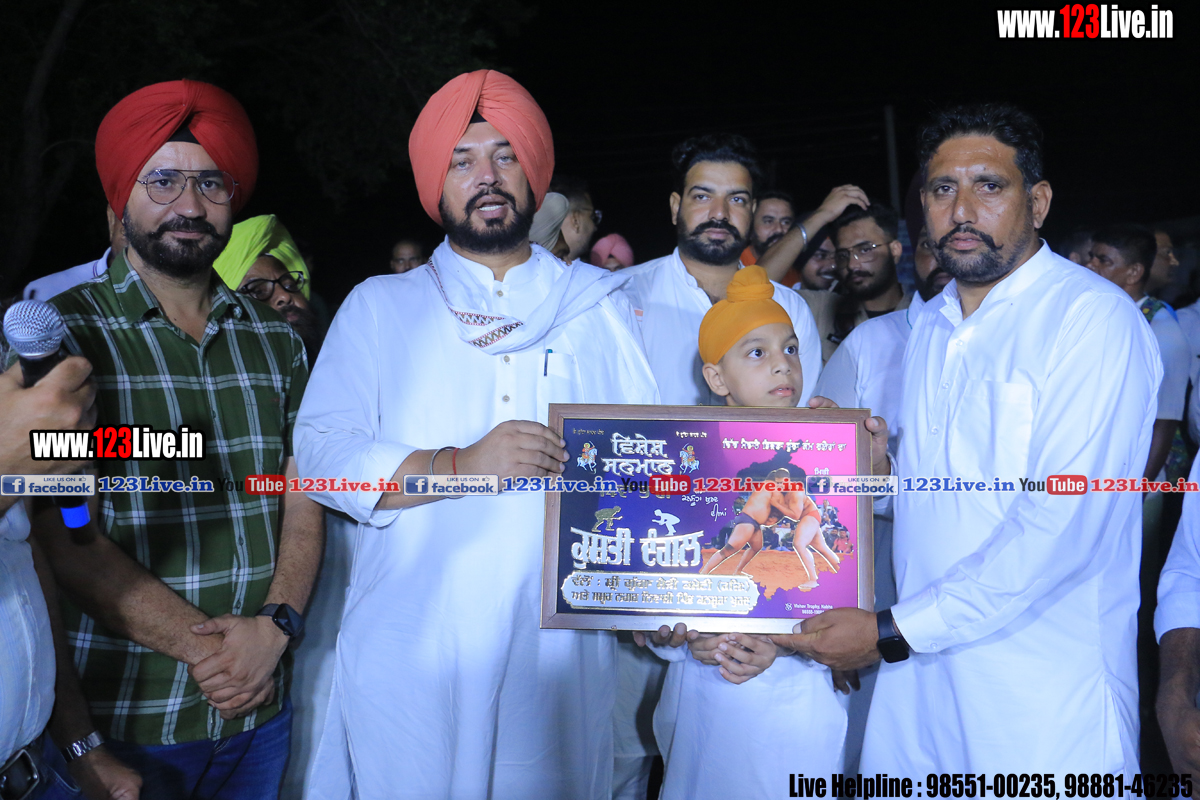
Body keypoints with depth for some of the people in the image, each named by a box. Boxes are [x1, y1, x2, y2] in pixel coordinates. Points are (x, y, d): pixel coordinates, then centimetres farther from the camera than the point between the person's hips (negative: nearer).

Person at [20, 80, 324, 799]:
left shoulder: (275, 340, 7)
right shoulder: (61, 333, -6)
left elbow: (304, 503, 3)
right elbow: (67, 542, -12)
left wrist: (274, 627, -13)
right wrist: (203, 645, -15)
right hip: (122, 718, -3)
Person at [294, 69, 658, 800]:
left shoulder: (597, 309, 11)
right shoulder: (380, 307, 7)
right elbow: (323, 453, -4)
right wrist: (461, 465, -17)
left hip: (557, 652, 1)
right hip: (409, 652, 0)